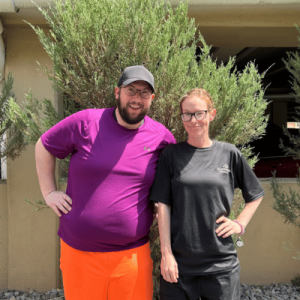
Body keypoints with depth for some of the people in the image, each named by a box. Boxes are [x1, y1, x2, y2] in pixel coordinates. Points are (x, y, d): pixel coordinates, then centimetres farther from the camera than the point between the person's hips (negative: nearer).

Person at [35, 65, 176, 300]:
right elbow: (43, 147, 7)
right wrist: (49, 192, 1)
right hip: (79, 252, 0)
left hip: (133, 253, 1)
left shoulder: (161, 136, -1)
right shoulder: (85, 122, -6)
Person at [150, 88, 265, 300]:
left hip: (221, 262, 1)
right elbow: (163, 205, -3)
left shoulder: (229, 153, 2)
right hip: (179, 261, 0)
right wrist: (166, 254, -6)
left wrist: (240, 224, 1)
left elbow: (255, 195, 14)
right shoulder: (171, 154, 0)